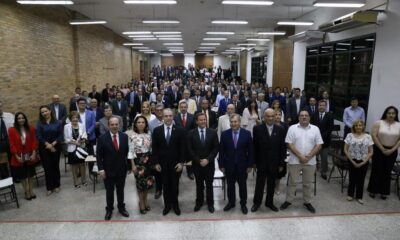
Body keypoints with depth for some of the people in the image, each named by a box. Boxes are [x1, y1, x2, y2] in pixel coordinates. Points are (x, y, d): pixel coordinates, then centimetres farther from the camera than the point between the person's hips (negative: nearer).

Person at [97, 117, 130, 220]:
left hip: (121, 169, 2)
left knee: (120, 190, 17)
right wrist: (101, 169, -11)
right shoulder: (102, 138, -11)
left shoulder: (124, 136, -4)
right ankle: (109, 209, 33)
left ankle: (121, 208, 35)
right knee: (109, 191, 14)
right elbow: (99, 155, -7)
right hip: (108, 170, -1)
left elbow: (127, 152, 2)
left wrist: (127, 165, 0)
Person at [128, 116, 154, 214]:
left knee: (148, 181, 12)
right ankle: (142, 203, 25)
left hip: (148, 160, 4)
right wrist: (133, 165, -10)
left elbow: (151, 149, 9)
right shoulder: (133, 136, -10)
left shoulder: (149, 135, 1)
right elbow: (131, 152, -8)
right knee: (140, 182, 6)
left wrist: (153, 161, 8)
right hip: (138, 161, -4)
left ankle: (145, 200, 34)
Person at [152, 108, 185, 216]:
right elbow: (155, 148, 0)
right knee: (165, 185, 11)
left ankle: (175, 204, 30)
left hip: (176, 163, -1)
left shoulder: (179, 130, -4)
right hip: (162, 163, 1)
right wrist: (156, 163, -4)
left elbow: (182, 148, -4)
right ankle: (167, 205, 28)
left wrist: (181, 162, -9)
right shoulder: (157, 130, -1)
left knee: (175, 185, 11)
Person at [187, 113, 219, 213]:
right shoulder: (191, 133, -3)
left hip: (209, 163, 0)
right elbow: (190, 149, -5)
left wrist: (208, 159, -13)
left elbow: (216, 148, -4)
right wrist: (198, 160, -12)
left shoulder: (213, 132, -3)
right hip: (196, 164, 0)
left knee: (209, 184, 10)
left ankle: (210, 203, 27)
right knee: (199, 184, 14)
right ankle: (199, 202, 31)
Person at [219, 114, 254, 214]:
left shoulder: (247, 133, -7)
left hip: (242, 165, -1)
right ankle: (231, 202, 34)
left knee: (242, 185, 13)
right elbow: (221, 151, -2)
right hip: (229, 165, 1)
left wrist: (250, 165, -5)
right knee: (230, 185, 15)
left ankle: (243, 204, 31)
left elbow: (250, 151, -3)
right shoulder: (225, 134, -5)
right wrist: (221, 165, -3)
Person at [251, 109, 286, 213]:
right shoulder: (257, 129, -6)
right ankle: (257, 202, 26)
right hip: (261, 162, -2)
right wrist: (254, 161, -5)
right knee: (259, 183, 9)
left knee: (271, 184, 14)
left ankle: (269, 202, 31)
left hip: (274, 162, 2)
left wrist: (282, 163, -1)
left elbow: (283, 147, 0)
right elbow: (254, 146, -4)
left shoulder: (280, 129, -2)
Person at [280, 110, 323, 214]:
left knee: (308, 183, 13)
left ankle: (307, 202, 27)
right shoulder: (292, 128, -3)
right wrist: (300, 156, -15)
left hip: (310, 161, 2)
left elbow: (319, 145, -1)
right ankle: (288, 201, 22)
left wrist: (309, 156, -12)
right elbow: (289, 144, -8)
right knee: (292, 182, 9)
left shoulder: (315, 129, 3)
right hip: (294, 161, -1)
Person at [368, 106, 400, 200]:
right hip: (379, 149, -2)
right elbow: (374, 136, -11)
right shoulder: (378, 123, -5)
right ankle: (373, 190, 13)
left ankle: (384, 192, 21)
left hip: (392, 151, 2)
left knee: (387, 172, 9)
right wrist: (382, 149, -12)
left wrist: (392, 150, -10)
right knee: (376, 170, 1)